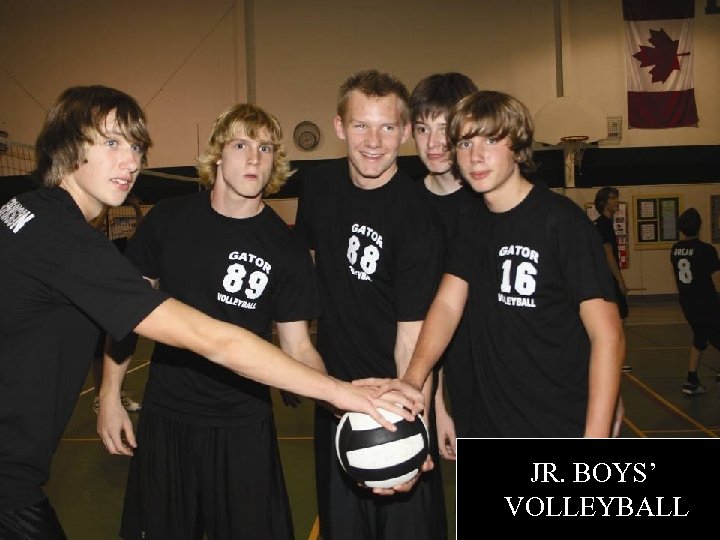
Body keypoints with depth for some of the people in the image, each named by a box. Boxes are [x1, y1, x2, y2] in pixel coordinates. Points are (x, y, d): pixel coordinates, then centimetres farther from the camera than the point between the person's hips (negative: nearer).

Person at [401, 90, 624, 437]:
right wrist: (413, 377, -19)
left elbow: (607, 336, -17)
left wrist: (595, 437, -22)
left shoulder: (560, 219, -15)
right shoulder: (470, 223, 5)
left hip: (563, 432, -6)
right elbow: (447, 304, -3)